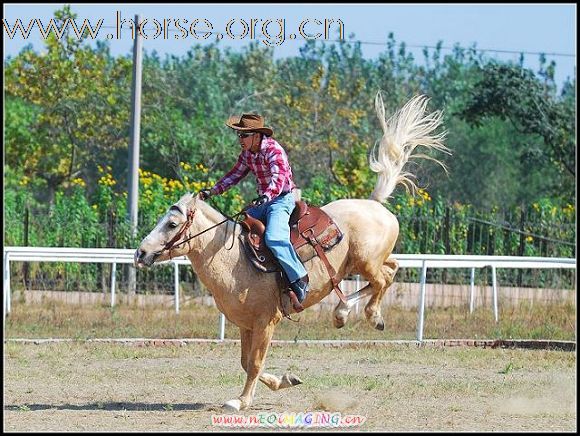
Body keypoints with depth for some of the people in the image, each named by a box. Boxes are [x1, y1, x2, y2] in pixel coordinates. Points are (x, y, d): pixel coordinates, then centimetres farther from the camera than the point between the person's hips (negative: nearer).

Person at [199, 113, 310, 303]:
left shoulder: (273, 150, -19)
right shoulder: (247, 154, 8)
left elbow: (279, 177, -35)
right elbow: (235, 175, 21)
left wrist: (267, 195, -53)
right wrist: (212, 191, 11)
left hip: (282, 199, -10)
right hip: (263, 201, 10)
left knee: (273, 238, -31)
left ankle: (299, 279, -29)